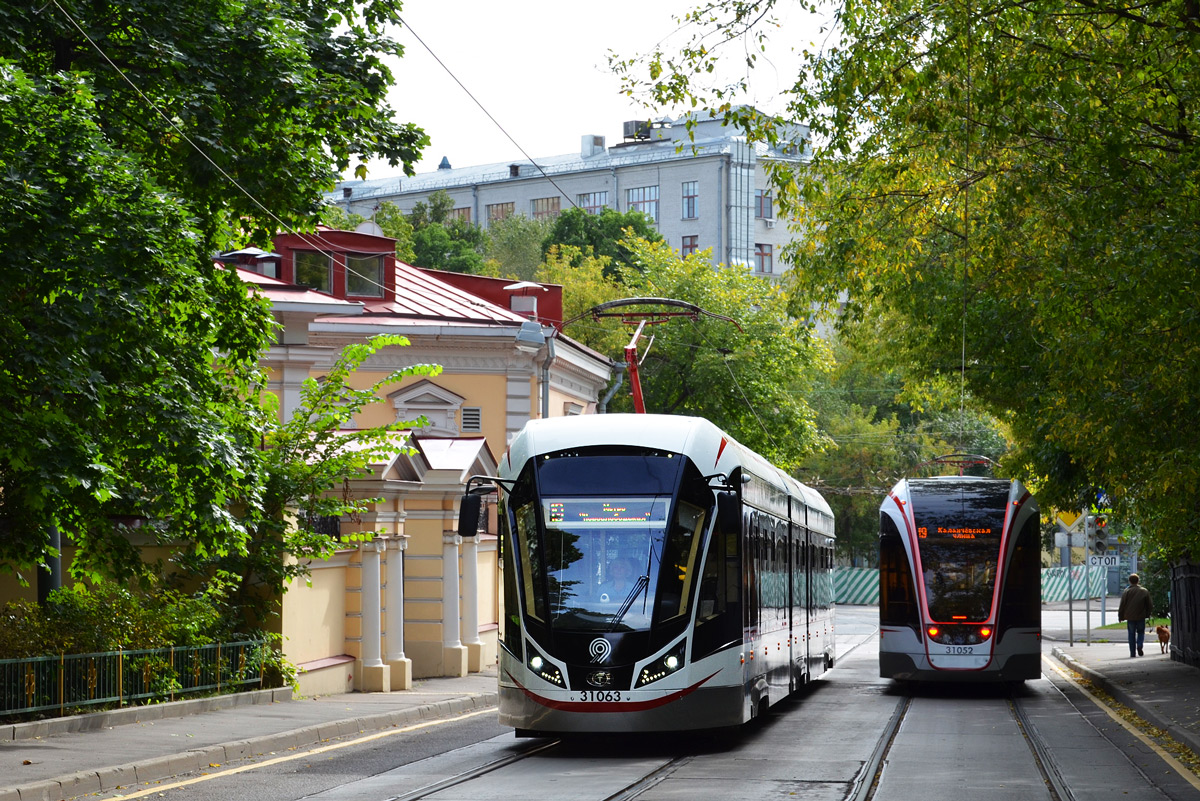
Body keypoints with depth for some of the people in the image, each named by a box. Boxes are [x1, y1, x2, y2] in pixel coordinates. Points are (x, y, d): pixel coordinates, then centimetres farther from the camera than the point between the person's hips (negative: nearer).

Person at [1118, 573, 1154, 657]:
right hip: (1141, 616, 1)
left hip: (1130, 617, -1)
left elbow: (1122, 605, -3)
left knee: (1131, 634, 8)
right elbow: (1148, 605, 8)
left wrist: (1120, 616, 6)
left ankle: (1132, 653, 5)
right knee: (1141, 632, 16)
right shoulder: (1144, 591, 1)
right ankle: (1139, 645, -12)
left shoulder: (1126, 591, -5)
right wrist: (1147, 614, 20)